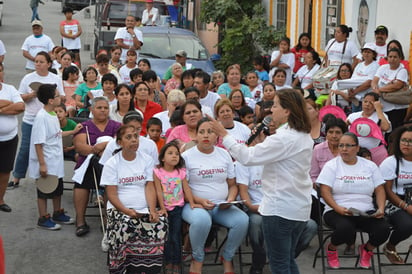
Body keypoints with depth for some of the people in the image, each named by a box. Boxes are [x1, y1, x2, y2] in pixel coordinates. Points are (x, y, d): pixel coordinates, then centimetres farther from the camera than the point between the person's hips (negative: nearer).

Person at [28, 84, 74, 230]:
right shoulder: (41, 117, -22)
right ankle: (43, 219, 18)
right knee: (44, 191, 5)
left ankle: (57, 214, 36)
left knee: (58, 189, 20)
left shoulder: (53, 114, 5)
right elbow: (38, 142, -23)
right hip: (46, 162, -9)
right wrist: (42, 164, -23)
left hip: (56, 161, 9)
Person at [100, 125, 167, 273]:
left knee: (161, 224, -25)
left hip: (144, 210, 2)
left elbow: (149, 187, 2)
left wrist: (152, 210, -14)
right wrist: (126, 211, -19)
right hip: (119, 209, -2)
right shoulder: (111, 164, 1)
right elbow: (112, 194, -4)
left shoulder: (147, 160, 8)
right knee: (126, 227, -33)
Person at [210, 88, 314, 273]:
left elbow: (248, 157, -21)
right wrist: (262, 143, 7)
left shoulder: (284, 138, -21)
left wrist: (224, 135, -13)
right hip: (300, 208, 9)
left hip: (279, 209, -9)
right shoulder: (304, 136, 9)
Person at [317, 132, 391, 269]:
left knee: (383, 229, -25)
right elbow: (325, 191, -6)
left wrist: (381, 209, -7)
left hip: (366, 212, 3)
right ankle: (331, 249, 0)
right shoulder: (331, 165, 3)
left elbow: (379, 190, 12)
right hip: (337, 211, -3)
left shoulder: (370, 166, 13)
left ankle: (367, 249, 11)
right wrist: (338, 209, -21)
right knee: (346, 228, -36)